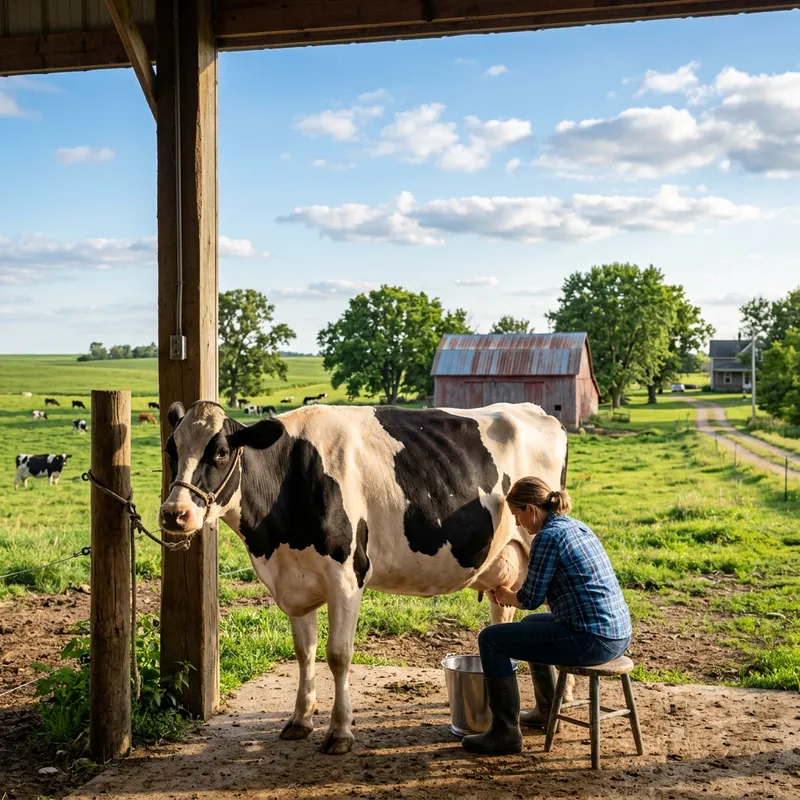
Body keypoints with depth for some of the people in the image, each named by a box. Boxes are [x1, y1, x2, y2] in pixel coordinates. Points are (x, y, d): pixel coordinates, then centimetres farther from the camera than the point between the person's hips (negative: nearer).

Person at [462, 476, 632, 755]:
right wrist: (510, 593, 23)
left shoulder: (548, 536, -14)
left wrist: (504, 596, 11)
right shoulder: (577, 527, 14)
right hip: (619, 635, 10)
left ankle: (505, 733, 3)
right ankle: (547, 711, 43)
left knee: (491, 639, -2)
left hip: (591, 640, -10)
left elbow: (530, 599, -9)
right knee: (530, 625, 33)